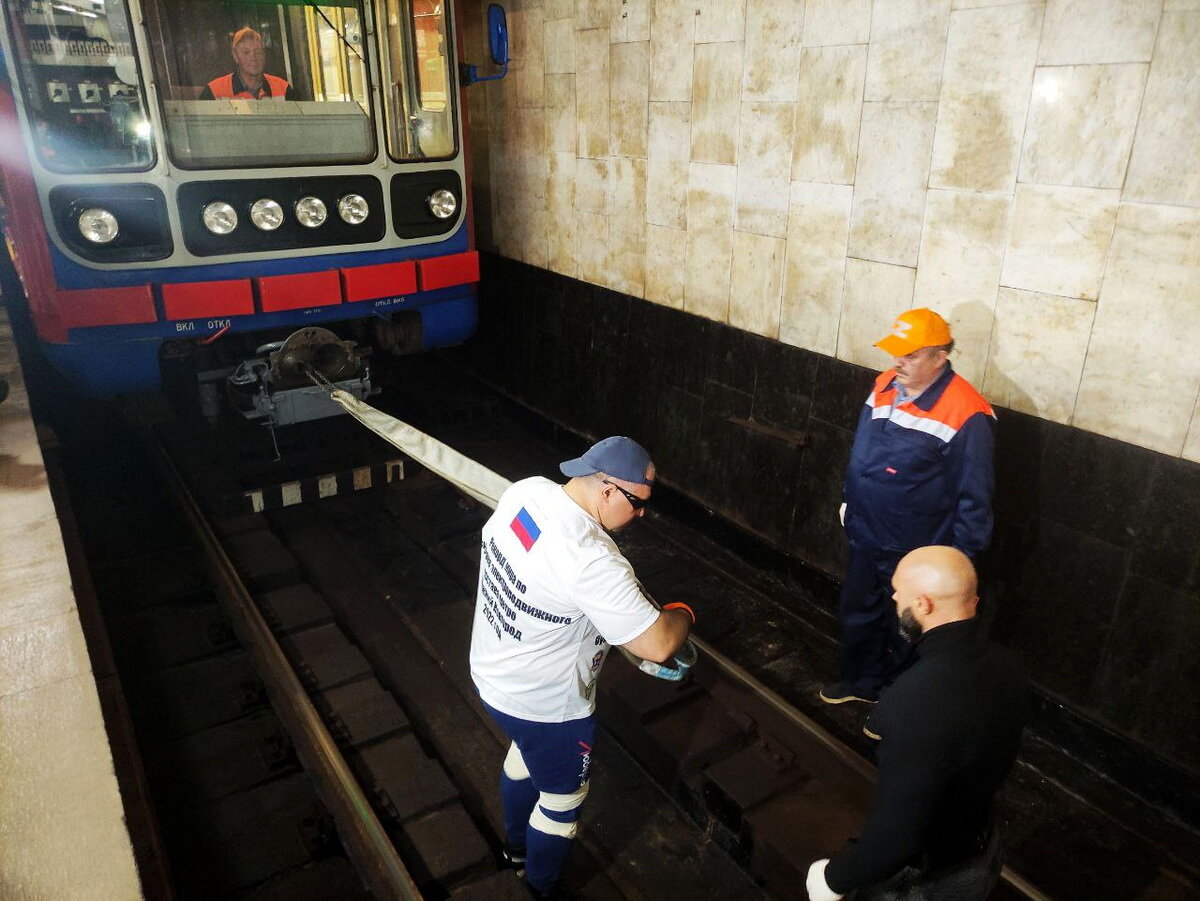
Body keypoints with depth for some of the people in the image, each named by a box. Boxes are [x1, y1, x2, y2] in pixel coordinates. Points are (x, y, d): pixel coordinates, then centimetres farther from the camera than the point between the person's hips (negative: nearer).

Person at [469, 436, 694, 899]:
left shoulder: (526, 490, -13)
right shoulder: (593, 561, -37)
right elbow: (658, 645, -33)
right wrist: (682, 614, -10)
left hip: (491, 671, 9)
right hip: (545, 705, -8)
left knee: (526, 752, 35)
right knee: (562, 801, 20)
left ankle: (516, 845, 61)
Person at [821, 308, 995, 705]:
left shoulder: (965, 414, -24)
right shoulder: (885, 386, -2)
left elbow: (974, 496, -18)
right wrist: (849, 498, 19)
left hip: (917, 552, -7)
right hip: (865, 537, 7)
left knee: (905, 633, 14)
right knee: (858, 614, 24)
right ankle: (861, 683, 48)